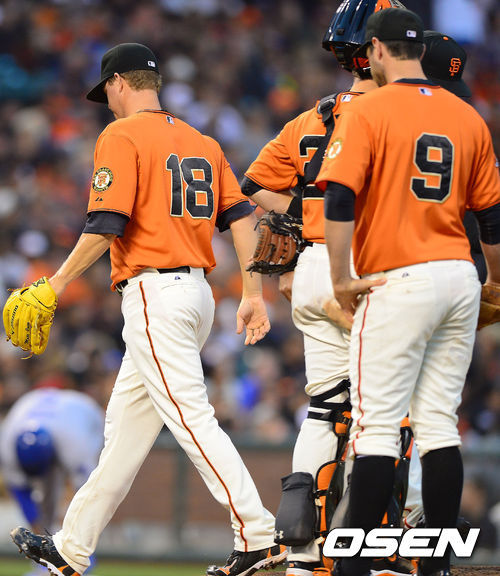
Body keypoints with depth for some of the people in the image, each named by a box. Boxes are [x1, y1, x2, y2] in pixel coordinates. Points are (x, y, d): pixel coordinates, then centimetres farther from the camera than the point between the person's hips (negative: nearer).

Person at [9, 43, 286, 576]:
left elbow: (106, 224, -15)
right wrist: (253, 294, 7)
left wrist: (58, 282, -7)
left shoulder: (122, 137, -6)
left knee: (191, 419, -12)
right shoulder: (203, 143, 17)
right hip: (196, 290, 9)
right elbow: (241, 216, 9)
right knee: (124, 425, 13)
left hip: (153, 291, -9)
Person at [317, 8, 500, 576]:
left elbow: (340, 199, -16)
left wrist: (341, 281, -11)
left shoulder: (366, 112, -6)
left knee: (376, 426, -5)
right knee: (438, 423, 9)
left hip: (398, 284, -5)